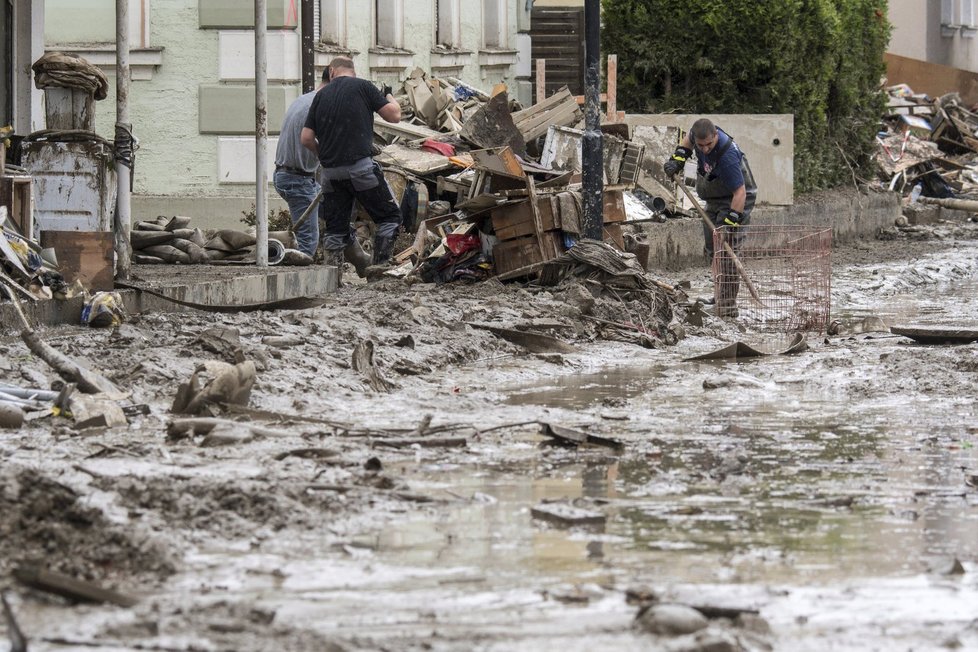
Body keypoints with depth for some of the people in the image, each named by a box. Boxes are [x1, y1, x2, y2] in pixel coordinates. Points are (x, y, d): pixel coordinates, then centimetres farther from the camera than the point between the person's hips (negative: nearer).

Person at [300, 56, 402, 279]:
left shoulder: (322, 95, 13)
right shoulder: (363, 87, 2)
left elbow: (306, 138, 10)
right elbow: (394, 115, 1)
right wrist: (388, 96, 21)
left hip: (331, 171, 4)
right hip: (360, 166, -4)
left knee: (335, 228, 11)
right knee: (389, 217, 6)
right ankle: (379, 267, -2)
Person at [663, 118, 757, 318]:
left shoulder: (727, 157, -36)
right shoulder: (699, 132, -13)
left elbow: (740, 191, -34)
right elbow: (688, 138, 14)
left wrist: (732, 219, -38)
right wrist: (678, 158, 4)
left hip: (735, 202, -9)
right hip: (714, 201, 9)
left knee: (725, 253, -18)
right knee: (712, 250, 14)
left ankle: (727, 309, -21)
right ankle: (722, 294, 28)